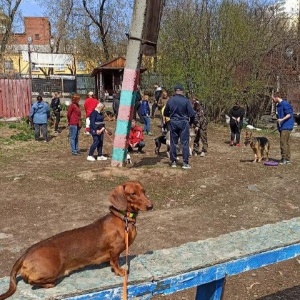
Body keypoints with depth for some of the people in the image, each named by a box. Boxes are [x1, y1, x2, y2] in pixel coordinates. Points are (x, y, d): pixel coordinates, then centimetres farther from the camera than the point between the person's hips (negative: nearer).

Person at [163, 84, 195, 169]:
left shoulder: (170, 100, -1)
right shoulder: (186, 100, -10)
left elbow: (165, 113, 8)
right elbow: (192, 113, -10)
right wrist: (190, 121, 8)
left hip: (173, 123, 3)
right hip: (183, 123, -2)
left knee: (173, 142, 11)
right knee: (185, 143, 2)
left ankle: (173, 162, 15)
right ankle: (185, 163, 0)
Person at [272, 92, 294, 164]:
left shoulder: (285, 104, -14)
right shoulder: (278, 105, 15)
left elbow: (289, 114, -18)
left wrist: (282, 119, -29)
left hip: (286, 126, -10)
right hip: (282, 127, 10)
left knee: (283, 142, -12)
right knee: (286, 143, 12)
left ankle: (284, 159, -11)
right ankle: (288, 159, 16)